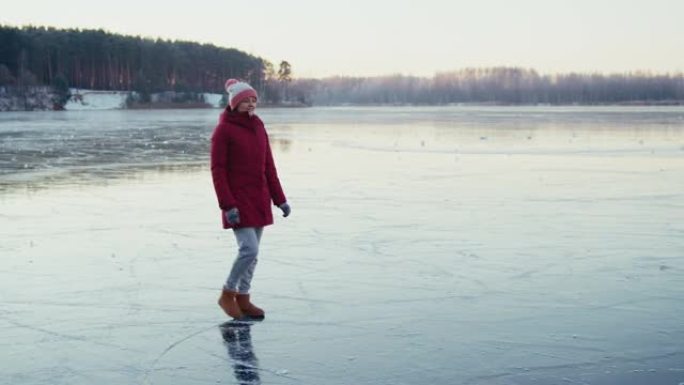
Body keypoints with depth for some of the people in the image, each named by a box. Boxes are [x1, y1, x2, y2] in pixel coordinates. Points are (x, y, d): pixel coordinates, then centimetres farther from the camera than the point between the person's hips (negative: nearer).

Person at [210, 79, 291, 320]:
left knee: (253, 252, 9)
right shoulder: (223, 130, -8)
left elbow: (268, 166, 13)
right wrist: (227, 205, -19)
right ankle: (227, 294, 6)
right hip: (238, 201, -7)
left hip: (259, 200, 7)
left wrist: (279, 199, 10)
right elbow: (218, 170, -11)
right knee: (249, 249, -14)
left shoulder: (258, 126, 11)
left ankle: (243, 299, 21)